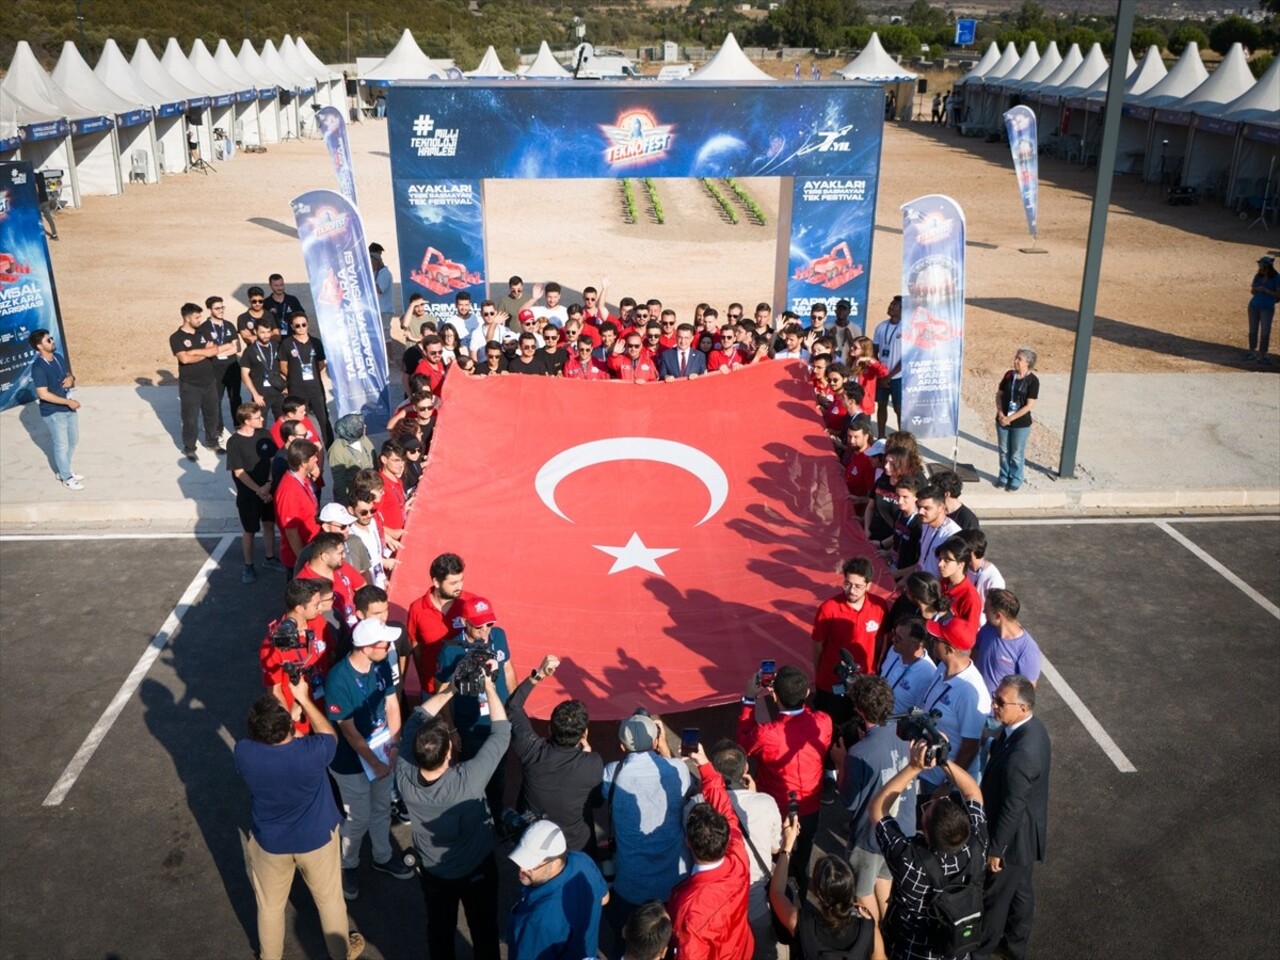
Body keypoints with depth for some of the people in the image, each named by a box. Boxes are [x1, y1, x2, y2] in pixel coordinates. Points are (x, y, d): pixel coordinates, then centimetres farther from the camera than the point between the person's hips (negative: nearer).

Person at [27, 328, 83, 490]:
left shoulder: (58, 358, 1)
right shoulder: (38, 367, -23)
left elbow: (69, 375, 15)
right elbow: (43, 394, -25)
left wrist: (71, 379, -10)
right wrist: (68, 402, -23)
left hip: (69, 408, 8)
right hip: (53, 413, -8)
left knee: (73, 441, 20)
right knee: (62, 445, 6)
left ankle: (63, 470, 39)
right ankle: (66, 478, 23)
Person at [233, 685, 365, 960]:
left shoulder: (243, 751, -29)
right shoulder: (311, 752, -35)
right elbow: (330, 735, -10)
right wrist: (303, 698, -7)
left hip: (269, 843, 1)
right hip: (317, 839, -1)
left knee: (270, 906, 27)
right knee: (329, 900, 25)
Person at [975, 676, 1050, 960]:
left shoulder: (1021, 754, -39)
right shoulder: (1033, 726, -10)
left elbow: (1012, 808, -28)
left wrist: (995, 849, -16)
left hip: (1014, 836, -8)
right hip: (1026, 831, 8)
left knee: (994, 895, 16)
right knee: (1021, 889, 27)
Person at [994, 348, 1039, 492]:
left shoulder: (1033, 380, -13)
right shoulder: (1009, 375, 0)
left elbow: (1029, 405, -15)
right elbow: (999, 395, 6)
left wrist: (1010, 418, -17)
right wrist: (1000, 413, -10)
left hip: (1021, 424, -4)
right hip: (1002, 421, 4)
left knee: (1017, 454, 9)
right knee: (1004, 452, 15)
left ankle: (1015, 480, 25)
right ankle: (1004, 477, 32)